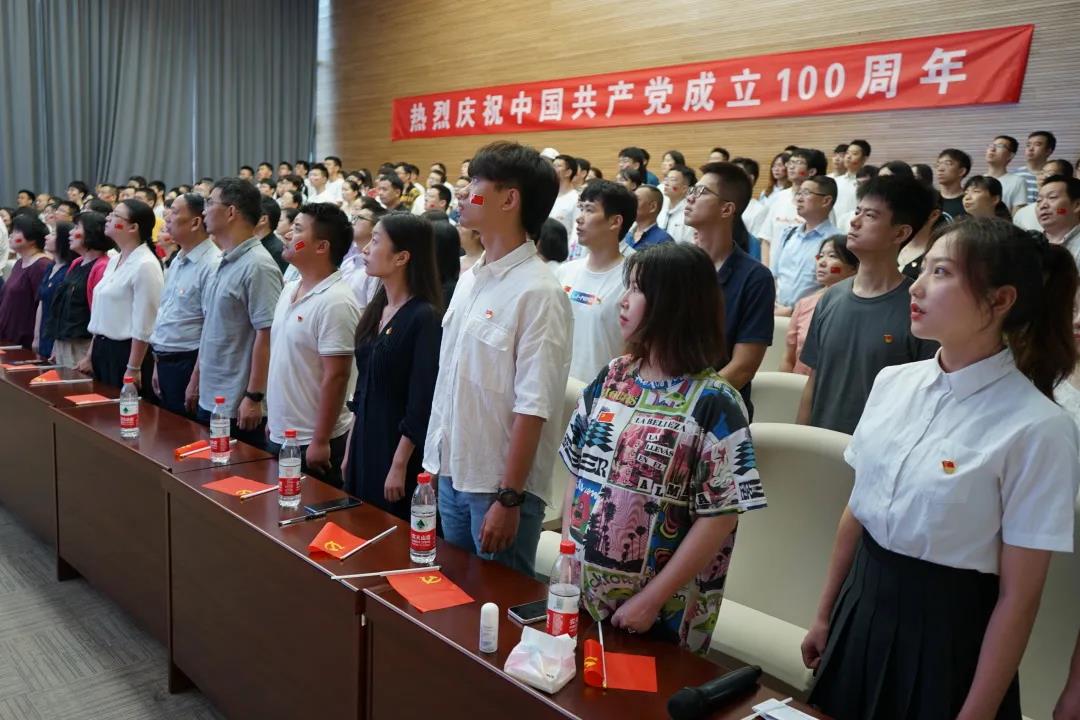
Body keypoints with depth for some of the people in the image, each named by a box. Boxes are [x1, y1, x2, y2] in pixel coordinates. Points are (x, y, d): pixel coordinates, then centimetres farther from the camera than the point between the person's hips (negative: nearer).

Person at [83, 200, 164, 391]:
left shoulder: (145, 265, -16)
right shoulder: (114, 261, 11)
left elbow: (143, 327, -19)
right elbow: (101, 314, 16)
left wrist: (133, 369, -19)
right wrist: (92, 354, 15)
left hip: (127, 352, -8)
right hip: (104, 350, 8)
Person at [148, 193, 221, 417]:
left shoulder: (212, 265, -18)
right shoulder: (177, 261, 11)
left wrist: (195, 382, -19)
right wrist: (158, 365, 16)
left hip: (188, 363, -8)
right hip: (165, 363, 9)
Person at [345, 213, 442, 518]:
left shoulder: (425, 317, -16)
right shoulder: (376, 310, 8)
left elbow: (422, 403, -17)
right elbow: (363, 388, 13)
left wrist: (400, 465, -17)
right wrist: (350, 449, 14)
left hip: (398, 448, -8)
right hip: (365, 441, 8)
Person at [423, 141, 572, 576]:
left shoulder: (538, 292, -17)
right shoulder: (468, 279, 8)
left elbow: (533, 407, -20)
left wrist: (509, 498, -19)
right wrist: (433, 462, 14)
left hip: (499, 485, -7)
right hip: (451, 474, 8)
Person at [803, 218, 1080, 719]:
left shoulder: (1037, 428, -19)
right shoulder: (893, 383, -3)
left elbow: (1019, 597, -15)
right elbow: (857, 511, 6)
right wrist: (825, 616, 13)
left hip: (949, 630, -5)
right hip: (862, 608, 5)